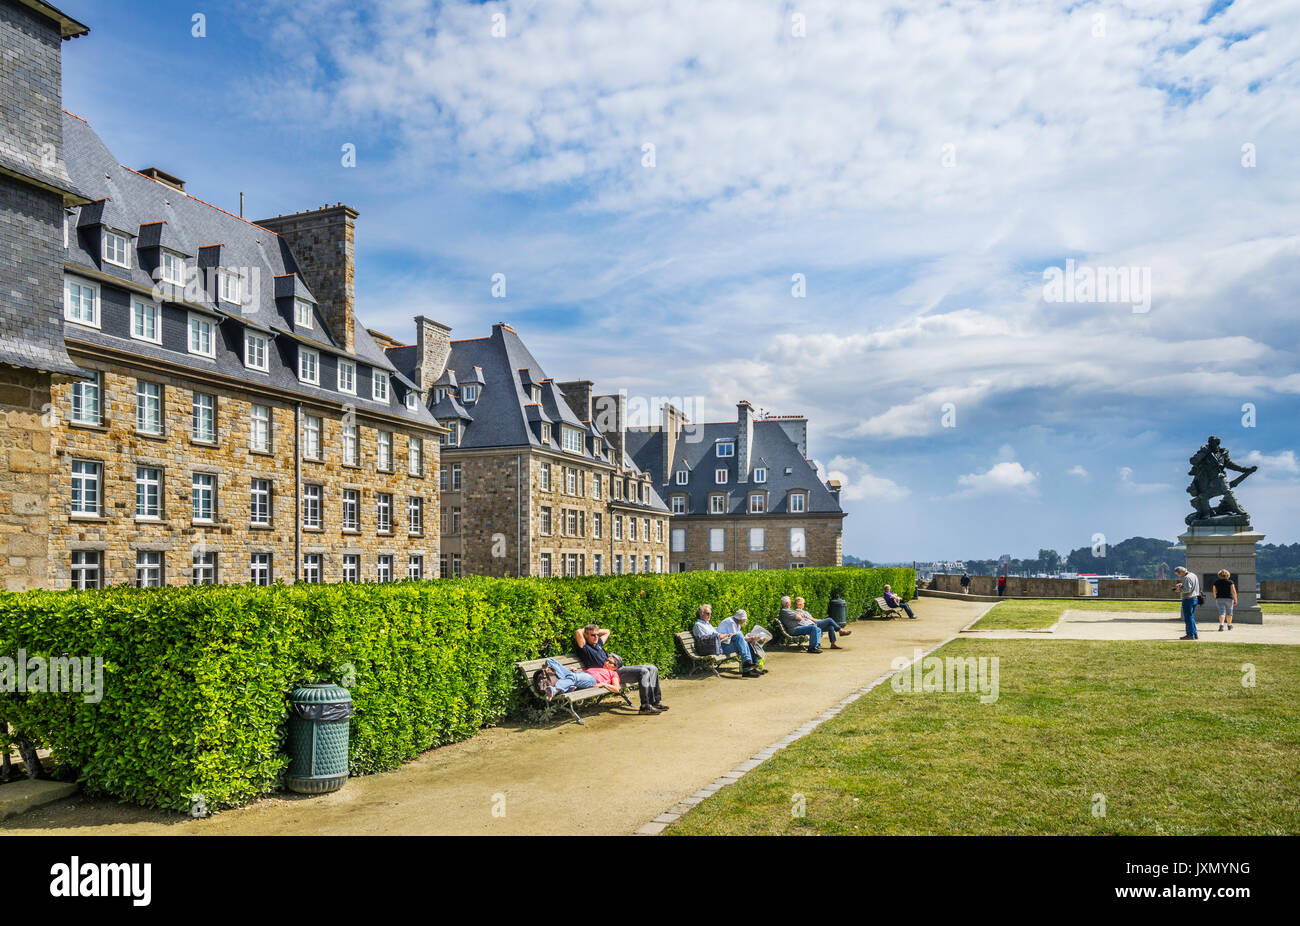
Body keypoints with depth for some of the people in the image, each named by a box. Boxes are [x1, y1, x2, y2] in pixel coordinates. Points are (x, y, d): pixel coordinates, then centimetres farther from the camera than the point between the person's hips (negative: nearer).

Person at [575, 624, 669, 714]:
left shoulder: (598, 643, 23)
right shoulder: (585, 648, -3)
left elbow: (607, 631, 41)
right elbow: (578, 632, -19)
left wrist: (597, 631, 25)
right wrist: (585, 629, 2)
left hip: (619, 668, 10)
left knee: (653, 669, 0)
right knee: (643, 671, -26)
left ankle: (655, 701, -3)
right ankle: (645, 706, -26)